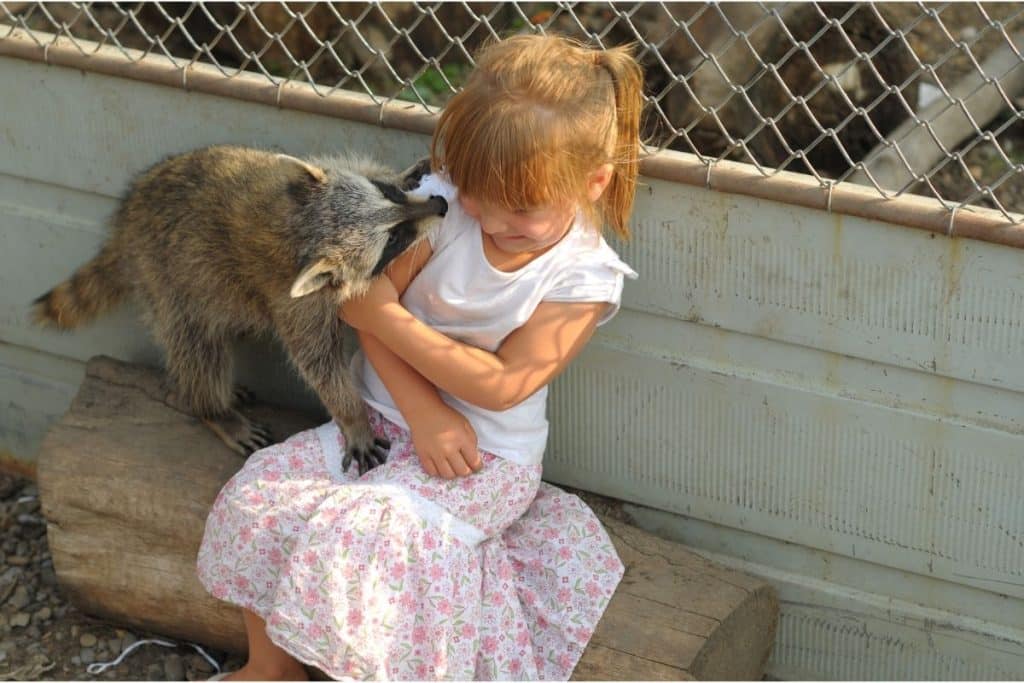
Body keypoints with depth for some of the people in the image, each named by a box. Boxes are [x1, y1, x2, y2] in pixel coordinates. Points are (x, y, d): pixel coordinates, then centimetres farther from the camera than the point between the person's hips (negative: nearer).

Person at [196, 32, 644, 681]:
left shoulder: (585, 279, -16)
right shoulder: (442, 203, -8)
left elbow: (501, 383, -21)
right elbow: (372, 301, -8)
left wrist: (384, 316, -19)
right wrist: (424, 413, -18)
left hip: (487, 456, -5)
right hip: (386, 419, 5)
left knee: (354, 535, -28)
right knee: (255, 496, -10)